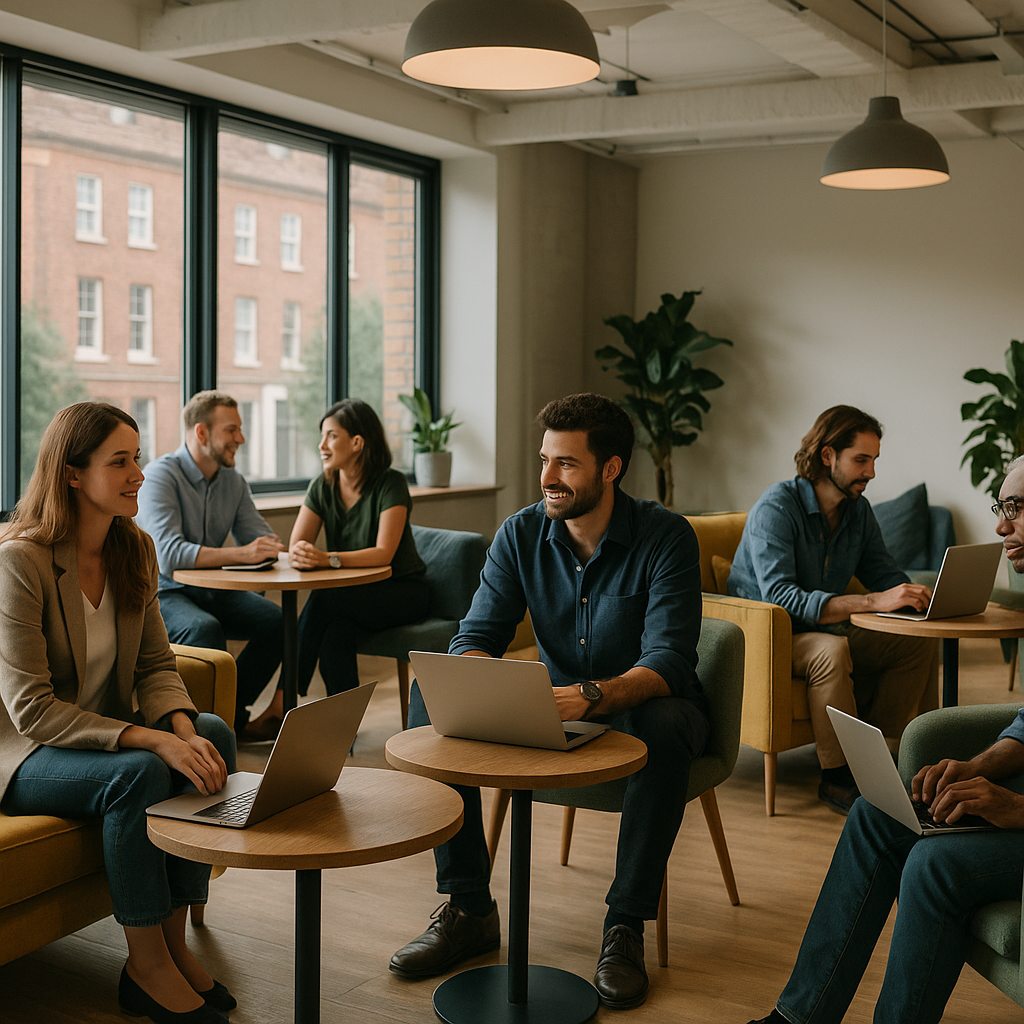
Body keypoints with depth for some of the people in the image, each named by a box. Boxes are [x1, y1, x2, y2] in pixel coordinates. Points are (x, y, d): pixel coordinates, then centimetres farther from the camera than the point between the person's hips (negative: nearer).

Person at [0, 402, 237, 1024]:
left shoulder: (135, 549, 1)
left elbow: (156, 666, 2)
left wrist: (183, 728, -21)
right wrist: (152, 740, -33)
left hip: (105, 733, 7)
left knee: (214, 734, -19)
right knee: (139, 773, -32)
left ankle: (175, 940, -10)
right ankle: (146, 969, -14)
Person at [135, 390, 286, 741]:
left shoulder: (233, 481, 7)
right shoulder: (160, 475, -16)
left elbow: (261, 538, 7)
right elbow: (169, 554, -29)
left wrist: (282, 549, -19)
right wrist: (240, 554, -38)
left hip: (212, 589, 7)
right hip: (163, 592, -7)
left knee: (277, 620, -16)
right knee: (204, 628, -36)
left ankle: (229, 714, -5)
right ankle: (235, 722, -19)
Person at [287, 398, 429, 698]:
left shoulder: (390, 484, -14)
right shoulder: (322, 487, 2)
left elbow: (384, 553, -25)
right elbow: (295, 545, -6)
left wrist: (329, 559, -40)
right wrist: (300, 555, -32)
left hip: (402, 592, -4)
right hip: (352, 593, 4)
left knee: (322, 600, -32)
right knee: (334, 638, -33)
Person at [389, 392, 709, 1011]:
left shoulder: (666, 537, -19)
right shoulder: (522, 534, -6)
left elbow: (668, 663, -28)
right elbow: (477, 634, -8)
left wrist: (591, 697, -48)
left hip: (640, 703, -4)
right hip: (554, 703, 4)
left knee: (666, 726, -39)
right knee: (431, 700, -16)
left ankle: (626, 925, -22)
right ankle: (468, 909, -10)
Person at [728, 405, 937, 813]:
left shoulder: (858, 510, 4)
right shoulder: (777, 507, -20)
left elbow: (886, 574, 8)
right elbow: (780, 597, -32)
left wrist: (916, 595, -18)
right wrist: (873, 602, -39)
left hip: (827, 630, 7)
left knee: (920, 643, -11)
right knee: (831, 649, -37)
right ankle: (838, 777, -23)